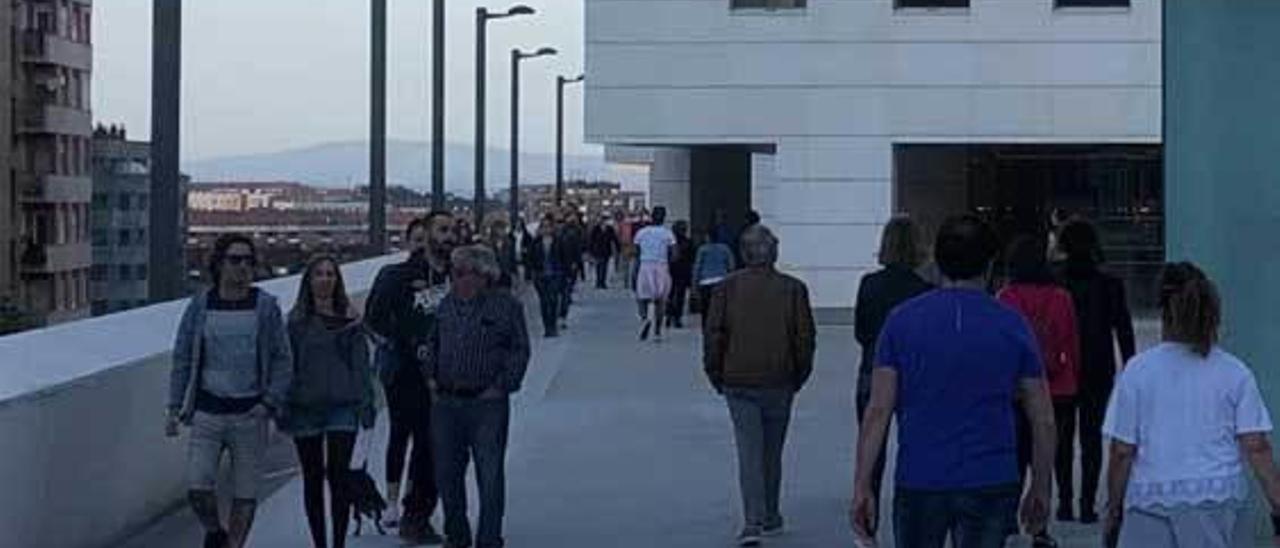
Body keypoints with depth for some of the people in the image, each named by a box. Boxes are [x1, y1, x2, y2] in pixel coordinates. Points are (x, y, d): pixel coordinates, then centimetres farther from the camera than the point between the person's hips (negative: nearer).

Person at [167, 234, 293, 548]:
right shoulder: (200, 305, 2)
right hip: (207, 412, 0)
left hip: (250, 414, 0)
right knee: (197, 488, -8)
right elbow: (182, 359, 7)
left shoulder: (265, 306, 0)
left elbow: (283, 360, 2)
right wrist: (175, 408, 2)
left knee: (245, 492, 3)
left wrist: (270, 403, -10)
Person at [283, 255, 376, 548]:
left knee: (338, 476, -8)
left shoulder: (349, 319, 3)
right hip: (305, 407, 1)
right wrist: (283, 408, -1)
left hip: (342, 406, -1)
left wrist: (366, 404, -3)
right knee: (312, 479, 9)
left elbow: (360, 363, 3)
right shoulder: (296, 321, 3)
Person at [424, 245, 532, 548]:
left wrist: (502, 386, -8)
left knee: (490, 474, -1)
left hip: (487, 402, -5)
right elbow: (433, 343, 22)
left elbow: (520, 350, -2)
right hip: (446, 401, 5)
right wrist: (431, 376, 10)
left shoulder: (506, 305, -4)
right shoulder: (447, 304, 10)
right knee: (447, 472, 10)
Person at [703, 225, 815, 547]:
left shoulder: (728, 288, -3)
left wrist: (717, 377, 8)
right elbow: (805, 338, -1)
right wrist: (798, 377, 12)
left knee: (749, 454, -2)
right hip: (779, 384, 1)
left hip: (739, 384, -1)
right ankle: (770, 518, 26)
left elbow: (713, 336, -3)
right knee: (773, 454, 15)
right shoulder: (792, 289, -2)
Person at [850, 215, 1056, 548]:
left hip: (919, 483, 0)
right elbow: (1043, 421, 3)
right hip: (991, 483, 0)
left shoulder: (902, 321, -1)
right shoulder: (1012, 326, 1)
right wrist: (1040, 489, 14)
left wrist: (862, 487, -3)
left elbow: (878, 412, -6)